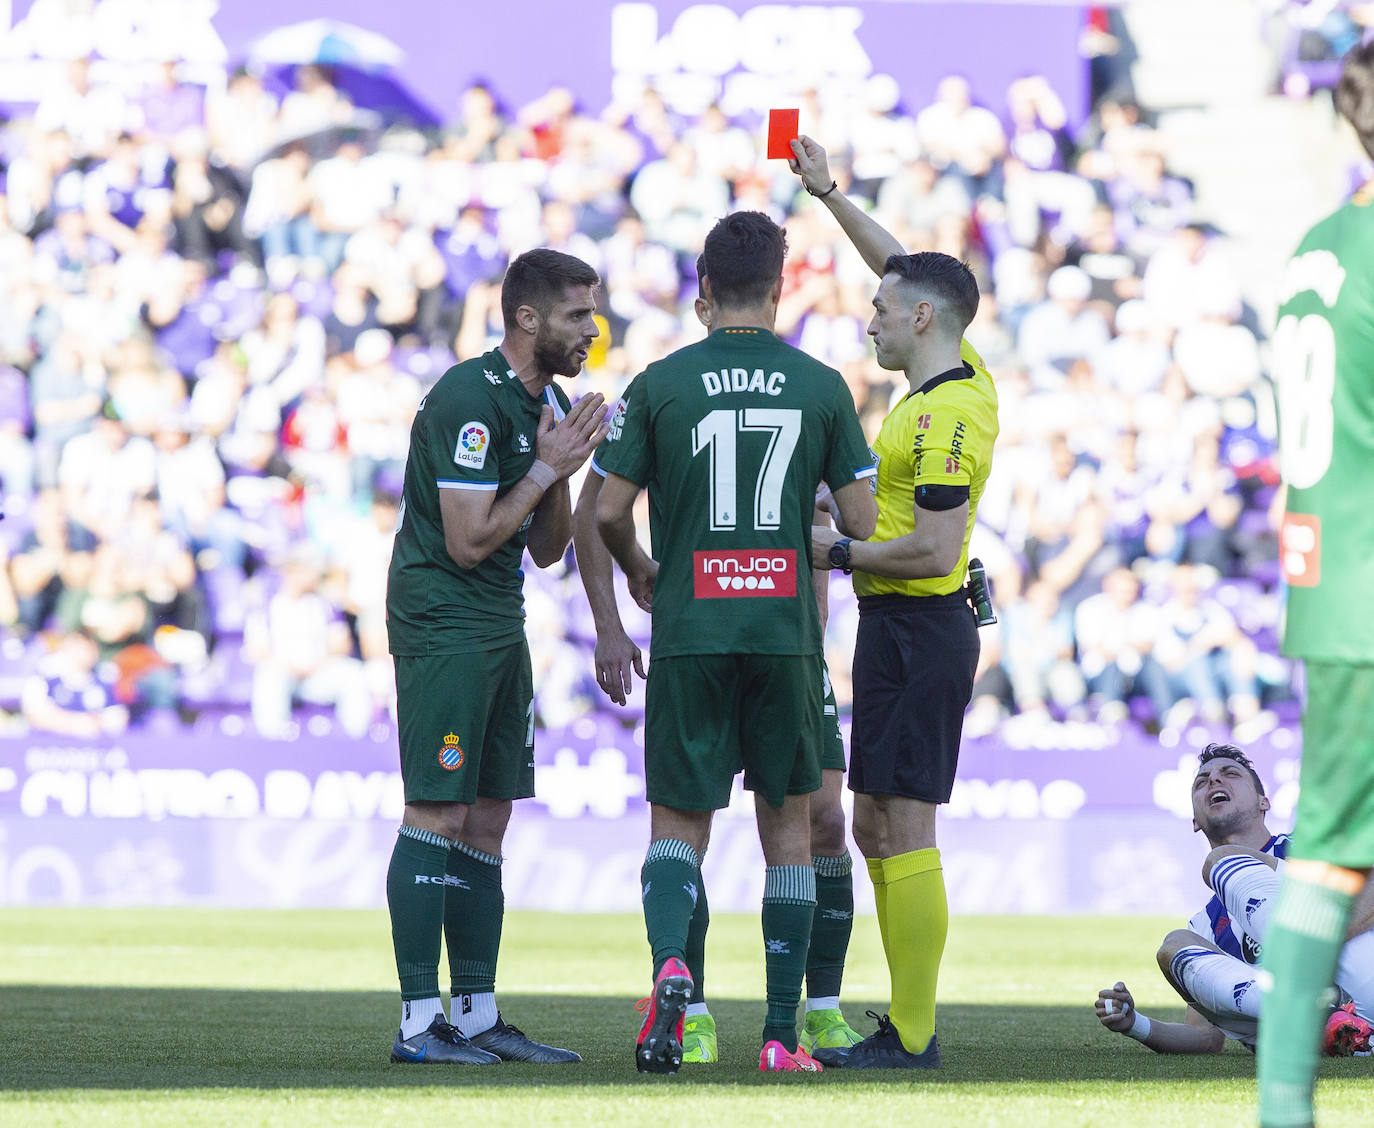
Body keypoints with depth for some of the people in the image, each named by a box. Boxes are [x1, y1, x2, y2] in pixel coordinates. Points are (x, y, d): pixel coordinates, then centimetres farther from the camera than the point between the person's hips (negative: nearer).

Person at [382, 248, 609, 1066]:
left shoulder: (548, 403, 12)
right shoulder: (470, 399, -17)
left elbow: (548, 549, 15)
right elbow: (468, 540, -20)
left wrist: (560, 469, -1)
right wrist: (549, 468, -13)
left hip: (501, 630, 9)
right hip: (441, 624, -9)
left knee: (486, 824, 9)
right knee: (439, 817, -10)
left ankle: (477, 1015, 12)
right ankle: (419, 1022, -9)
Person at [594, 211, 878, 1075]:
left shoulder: (662, 383, -1)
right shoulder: (821, 387, 1)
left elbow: (609, 510, -1)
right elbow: (862, 521, 2)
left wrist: (641, 574, 20)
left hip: (690, 635, -1)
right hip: (786, 632, 1)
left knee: (678, 824, 6)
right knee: (789, 823, 12)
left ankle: (671, 963, -24)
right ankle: (783, 1031, 9)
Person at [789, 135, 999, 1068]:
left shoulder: (945, 418, -19)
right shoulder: (960, 375, 10)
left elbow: (934, 550, -24)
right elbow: (902, 265, 25)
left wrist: (838, 551, -12)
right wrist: (828, 194, 26)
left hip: (917, 632, -10)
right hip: (903, 630, 10)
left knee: (905, 833, -9)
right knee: (877, 830, 12)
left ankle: (912, 1036, -9)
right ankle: (909, 1018, 14)